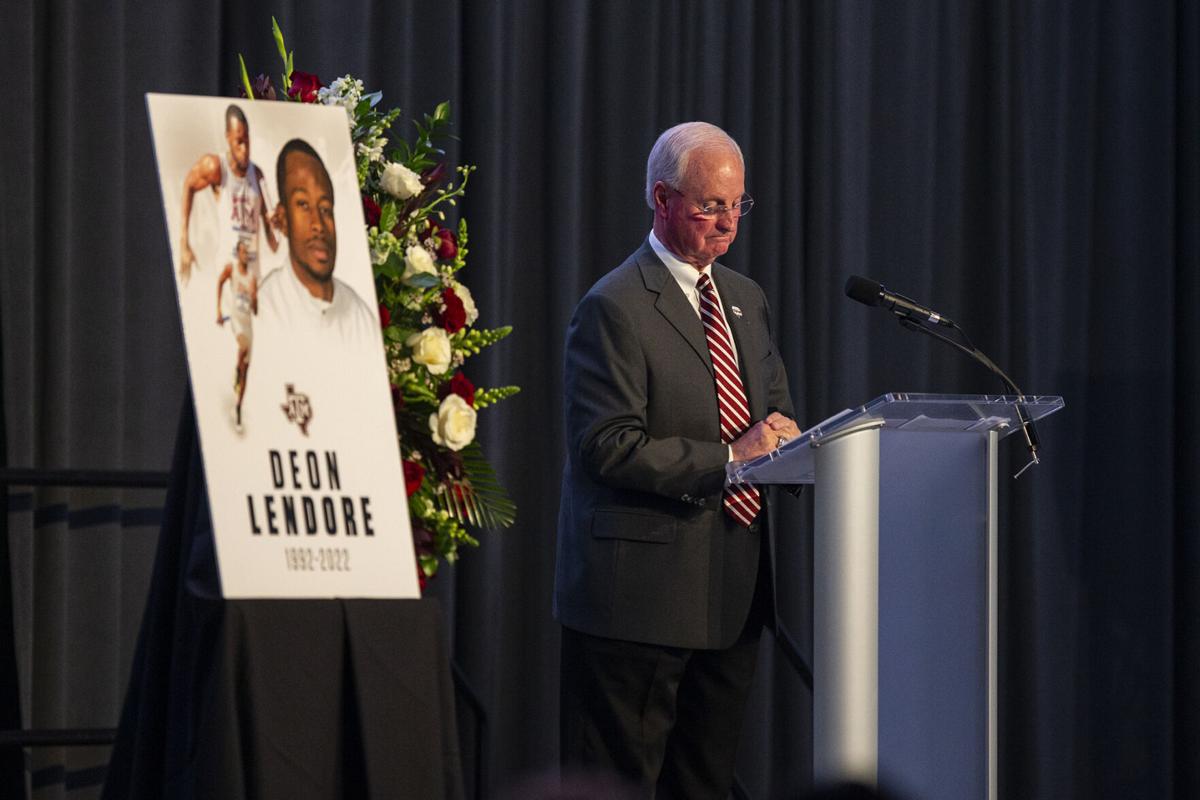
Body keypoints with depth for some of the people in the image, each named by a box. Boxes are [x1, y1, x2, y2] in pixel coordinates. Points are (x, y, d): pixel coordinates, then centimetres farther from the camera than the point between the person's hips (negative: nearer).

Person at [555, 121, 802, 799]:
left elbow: (775, 410, 24)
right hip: (644, 592, -8)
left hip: (734, 590, 8)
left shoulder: (746, 299, 16)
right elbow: (608, 447, -16)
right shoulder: (614, 308, -10)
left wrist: (780, 440, -1)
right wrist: (727, 458, -20)